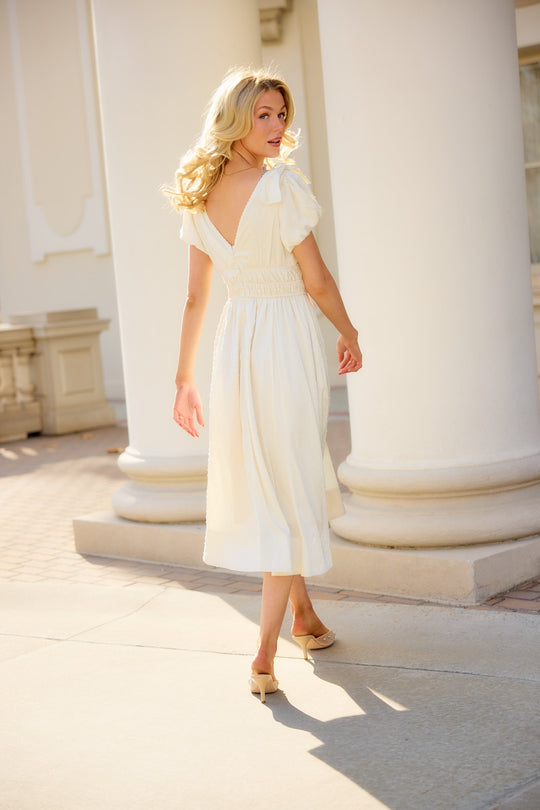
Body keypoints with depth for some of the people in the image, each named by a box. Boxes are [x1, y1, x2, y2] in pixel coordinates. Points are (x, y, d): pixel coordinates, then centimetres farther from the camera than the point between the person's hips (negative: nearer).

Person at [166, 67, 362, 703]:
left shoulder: (202, 197, 4)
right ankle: (264, 659, -3)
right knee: (291, 490, 0)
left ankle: (302, 615, 39)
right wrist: (350, 334, 5)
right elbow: (316, 280, -12)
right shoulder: (281, 185, -16)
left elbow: (195, 298, 6)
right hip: (286, 342, -7)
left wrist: (184, 379, 11)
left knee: (267, 482, 22)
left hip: (234, 341, 7)